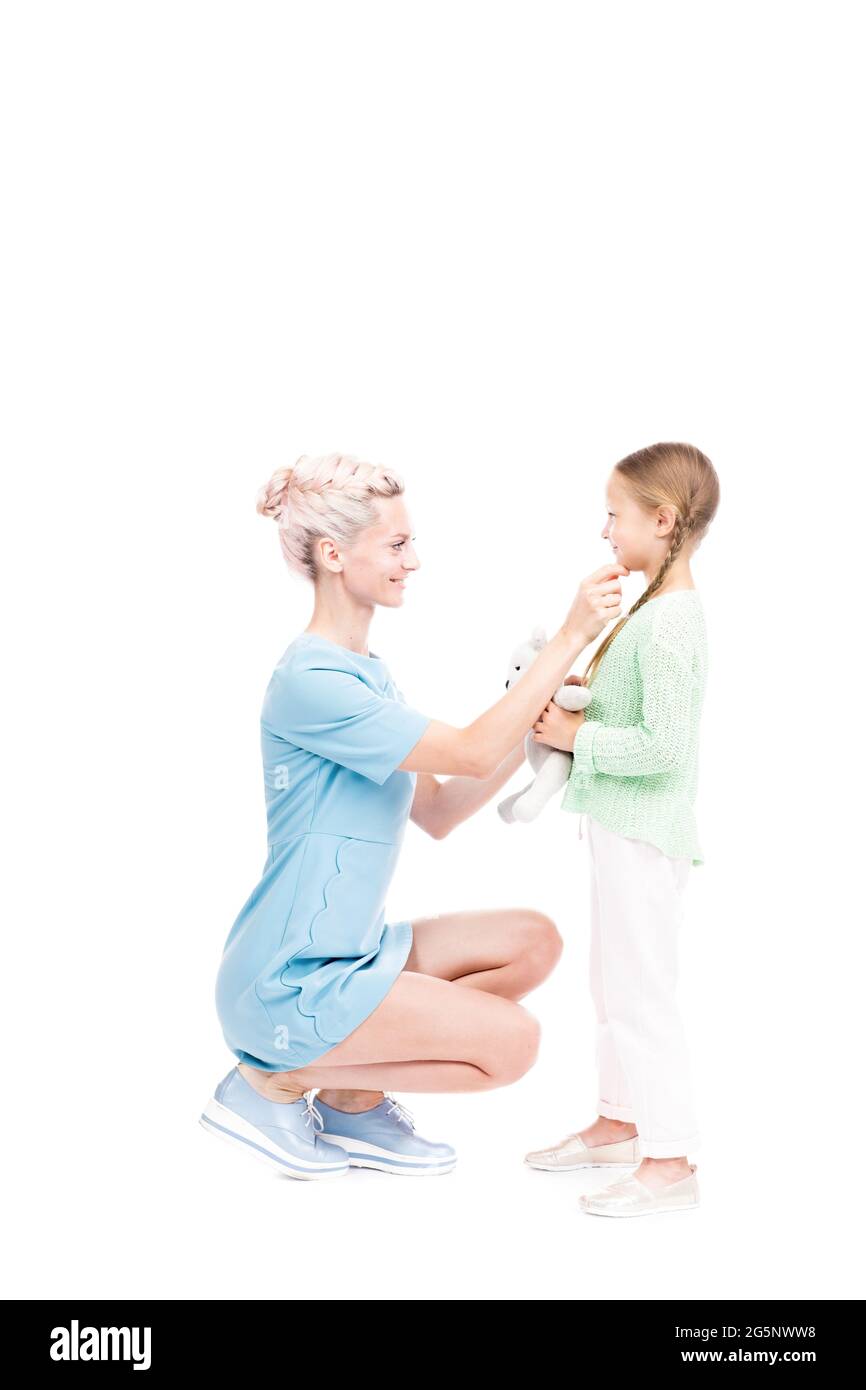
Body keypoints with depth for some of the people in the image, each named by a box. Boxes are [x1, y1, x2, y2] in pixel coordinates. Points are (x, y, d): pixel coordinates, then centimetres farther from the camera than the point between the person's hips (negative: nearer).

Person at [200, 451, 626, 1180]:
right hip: (288, 981, -9)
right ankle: (276, 1081, -1)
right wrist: (570, 636, -20)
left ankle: (352, 1101, 9)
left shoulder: (366, 673, 11)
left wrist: (533, 730, -2)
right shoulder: (310, 682, -20)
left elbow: (438, 812, 9)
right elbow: (473, 754, -23)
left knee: (533, 941, 3)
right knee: (510, 1041, -13)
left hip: (350, 951, 10)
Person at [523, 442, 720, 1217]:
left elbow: (661, 746, -26)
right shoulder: (656, 609, 10)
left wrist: (578, 735, -16)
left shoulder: (669, 622, -21)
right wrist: (586, 693, 4)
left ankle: (669, 1162, 10)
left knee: (641, 996, -1)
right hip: (625, 830, 11)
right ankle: (618, 1123, 35)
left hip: (645, 838, -11)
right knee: (613, 986, 20)